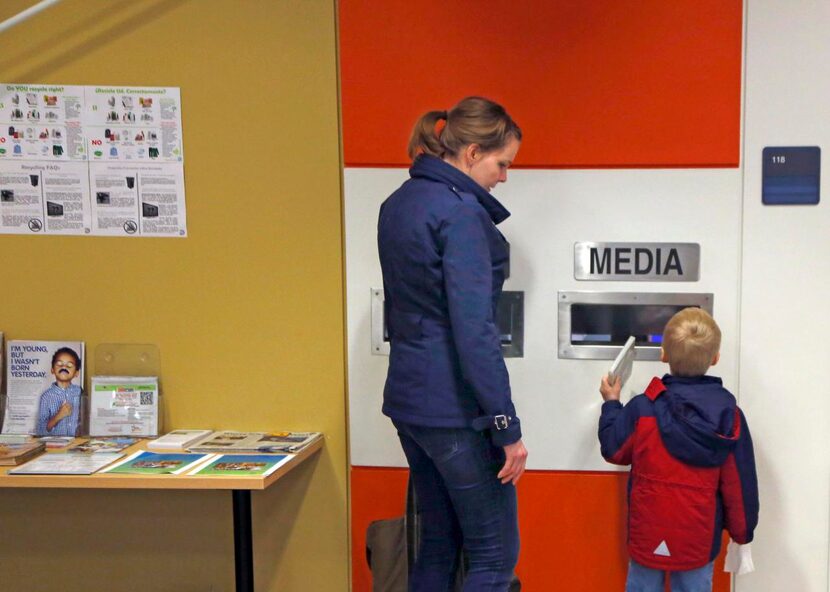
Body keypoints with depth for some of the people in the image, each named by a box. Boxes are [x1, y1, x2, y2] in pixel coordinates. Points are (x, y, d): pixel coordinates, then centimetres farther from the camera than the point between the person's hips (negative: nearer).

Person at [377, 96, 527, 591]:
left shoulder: (398, 204, 10)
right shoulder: (460, 211, -17)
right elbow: (474, 331, -22)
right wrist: (508, 429, -18)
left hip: (408, 397, 9)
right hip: (456, 406, -9)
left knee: (439, 544, 19)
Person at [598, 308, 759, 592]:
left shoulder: (641, 409, -16)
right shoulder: (730, 415, -12)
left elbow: (613, 450, 0)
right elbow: (740, 483, -5)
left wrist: (611, 403, 15)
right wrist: (741, 531, 10)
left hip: (648, 535, -1)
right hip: (699, 540, 1)